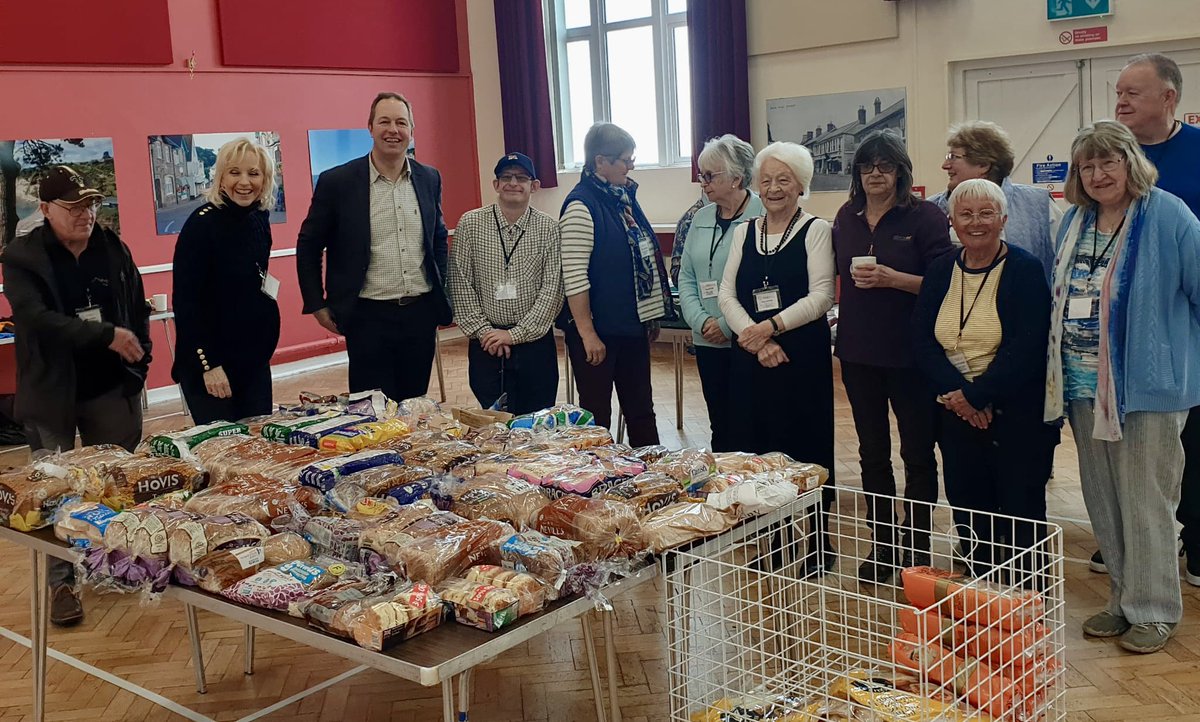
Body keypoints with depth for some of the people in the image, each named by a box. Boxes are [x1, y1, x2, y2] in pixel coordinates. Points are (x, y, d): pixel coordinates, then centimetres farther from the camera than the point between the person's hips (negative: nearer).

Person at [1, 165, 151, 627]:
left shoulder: (114, 250, 3)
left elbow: (138, 310, 12)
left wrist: (138, 363, 4)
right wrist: (108, 336, -29)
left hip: (111, 387, 3)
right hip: (52, 392, -3)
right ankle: (61, 583, 14)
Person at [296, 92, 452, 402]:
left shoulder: (430, 178, 7)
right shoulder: (337, 182, -6)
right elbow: (308, 246, 2)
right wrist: (317, 306, 0)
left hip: (421, 313, 4)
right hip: (369, 317, -4)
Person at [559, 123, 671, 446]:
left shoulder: (623, 196, 9)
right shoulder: (581, 205, -15)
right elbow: (574, 277, -19)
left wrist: (651, 316, 15)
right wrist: (587, 334, -19)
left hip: (633, 326, 8)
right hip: (599, 330, -8)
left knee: (641, 410, 15)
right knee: (597, 417, 4)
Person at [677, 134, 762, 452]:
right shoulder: (701, 218, 12)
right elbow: (686, 277, 11)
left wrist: (728, 325, -15)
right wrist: (701, 321, -4)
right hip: (708, 342, 6)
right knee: (720, 423, 12)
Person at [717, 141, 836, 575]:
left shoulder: (816, 230, 1)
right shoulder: (743, 233, 13)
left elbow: (820, 296, -8)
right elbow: (727, 294, 5)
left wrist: (772, 327, -17)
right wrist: (753, 338, -11)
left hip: (802, 356, -4)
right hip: (749, 359, 4)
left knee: (805, 447, 0)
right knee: (754, 446, 5)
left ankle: (817, 544, 11)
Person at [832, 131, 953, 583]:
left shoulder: (924, 216, -7)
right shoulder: (847, 218, 9)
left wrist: (893, 278, -22)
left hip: (910, 353, -5)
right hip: (858, 351, 5)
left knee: (917, 452, 5)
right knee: (872, 452, 12)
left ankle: (916, 547, 18)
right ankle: (882, 545, 24)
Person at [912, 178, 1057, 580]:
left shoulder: (1024, 270, -7)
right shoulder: (941, 271, 8)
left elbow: (1026, 348, -16)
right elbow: (921, 339, 0)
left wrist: (976, 395, -18)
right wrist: (954, 391, -14)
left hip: (1016, 415, -4)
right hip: (956, 413, 5)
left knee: (1022, 514, 2)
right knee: (967, 508, 9)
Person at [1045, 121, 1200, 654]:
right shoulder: (1075, 221, 10)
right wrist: (1060, 367, 15)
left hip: (1146, 384, -6)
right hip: (1084, 386, 7)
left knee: (1145, 500, 0)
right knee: (1102, 501, 13)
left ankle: (1153, 610, 14)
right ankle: (1123, 600, 27)